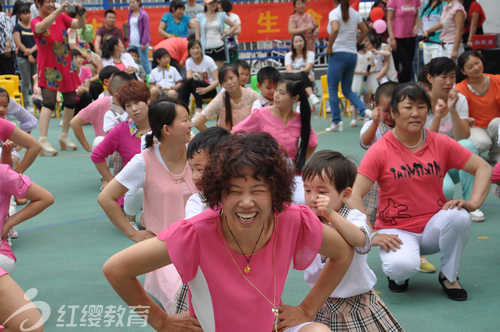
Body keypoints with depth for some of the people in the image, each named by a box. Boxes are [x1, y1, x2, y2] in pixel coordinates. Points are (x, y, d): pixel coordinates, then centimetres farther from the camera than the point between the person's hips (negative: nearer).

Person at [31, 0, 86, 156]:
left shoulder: (62, 18, 7)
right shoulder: (35, 22, -5)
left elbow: (79, 25, -5)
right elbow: (41, 27, -29)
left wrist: (79, 13, -25)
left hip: (66, 66, 5)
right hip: (48, 69, -5)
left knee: (71, 102, 10)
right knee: (49, 103, -17)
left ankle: (64, 136, 26)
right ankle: (43, 141, -19)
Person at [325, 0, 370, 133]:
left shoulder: (334, 13, -8)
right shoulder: (355, 13, 11)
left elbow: (335, 29, -26)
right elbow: (365, 30, 13)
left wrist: (329, 47, -16)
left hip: (338, 54, -6)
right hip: (353, 54, 6)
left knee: (332, 90, 3)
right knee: (347, 90, 15)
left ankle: (336, 121, 2)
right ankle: (364, 110, -5)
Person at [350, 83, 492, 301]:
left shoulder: (441, 144, -1)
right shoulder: (380, 150, -10)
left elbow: (483, 168, 2)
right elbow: (354, 196, -16)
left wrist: (473, 203, -15)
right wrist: (372, 236, -23)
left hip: (433, 226, 3)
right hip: (396, 230, -3)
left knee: (458, 216, -30)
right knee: (402, 266, -34)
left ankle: (449, 276, -3)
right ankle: (397, 274, 7)